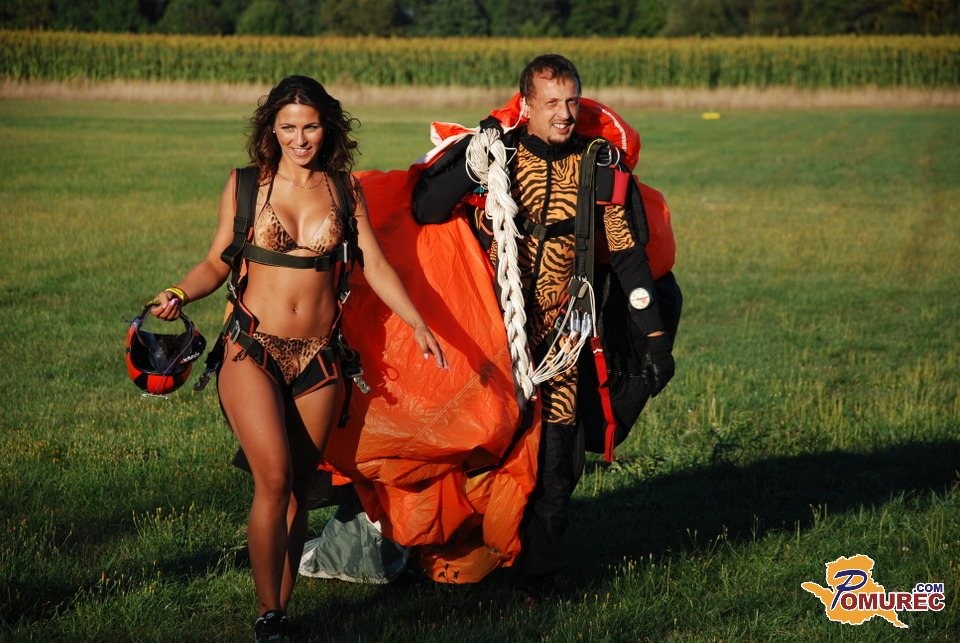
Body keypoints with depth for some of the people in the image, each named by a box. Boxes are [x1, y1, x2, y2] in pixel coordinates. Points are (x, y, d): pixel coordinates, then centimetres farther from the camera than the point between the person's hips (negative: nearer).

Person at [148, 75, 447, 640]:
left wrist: (418, 325, 0)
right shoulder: (245, 186, 1)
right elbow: (216, 263, 4)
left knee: (299, 490, 4)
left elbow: (376, 266, 7)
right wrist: (180, 294, -15)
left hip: (319, 356, 2)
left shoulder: (344, 189, 6)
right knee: (274, 479, -14)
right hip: (253, 349, -2)